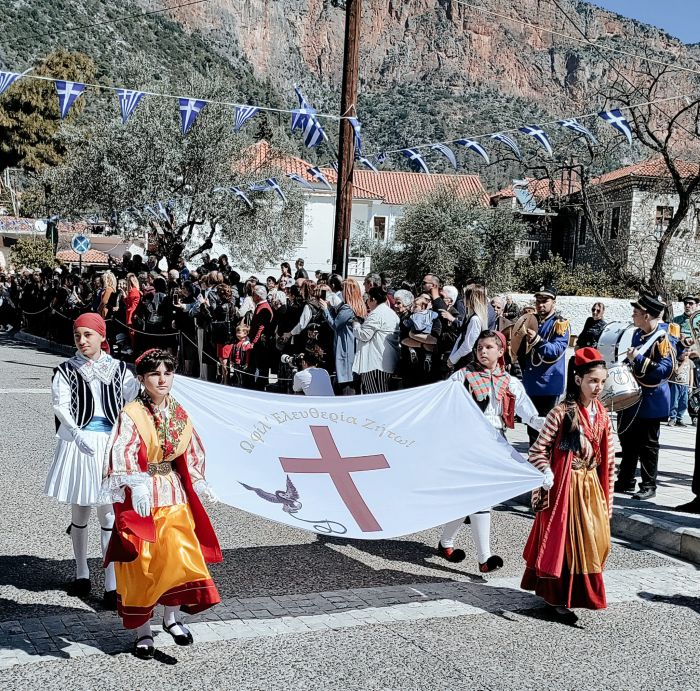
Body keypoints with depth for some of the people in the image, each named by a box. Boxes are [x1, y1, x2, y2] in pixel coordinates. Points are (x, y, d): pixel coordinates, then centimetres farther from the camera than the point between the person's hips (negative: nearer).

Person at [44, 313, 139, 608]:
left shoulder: (118, 368, 7)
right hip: (78, 443, 0)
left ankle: (112, 585, 3)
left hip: (110, 443, 0)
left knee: (109, 514, 0)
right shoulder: (65, 370, 3)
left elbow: (136, 397, -2)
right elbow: (61, 406, -9)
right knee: (80, 512, 13)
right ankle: (82, 574, 30)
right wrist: (77, 434, -25)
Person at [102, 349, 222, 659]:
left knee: (180, 555, -7)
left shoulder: (180, 415, 5)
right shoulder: (131, 415, -12)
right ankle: (143, 631, 18)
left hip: (174, 496, 4)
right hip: (140, 498, -4)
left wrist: (199, 484, 11)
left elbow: (191, 453, 17)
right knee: (140, 566, 4)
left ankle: (172, 616, 13)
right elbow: (122, 455, -26)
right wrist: (137, 485, -41)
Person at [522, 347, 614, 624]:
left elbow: (607, 456, 9)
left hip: (591, 485, 6)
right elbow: (538, 449, -12)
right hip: (566, 485, -6)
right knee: (564, 539, 2)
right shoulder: (562, 412, -15)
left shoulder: (602, 413, 4)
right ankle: (558, 599, 15)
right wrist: (546, 474, -22)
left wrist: (606, 492, 9)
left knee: (594, 540, 11)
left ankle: (580, 593, 28)